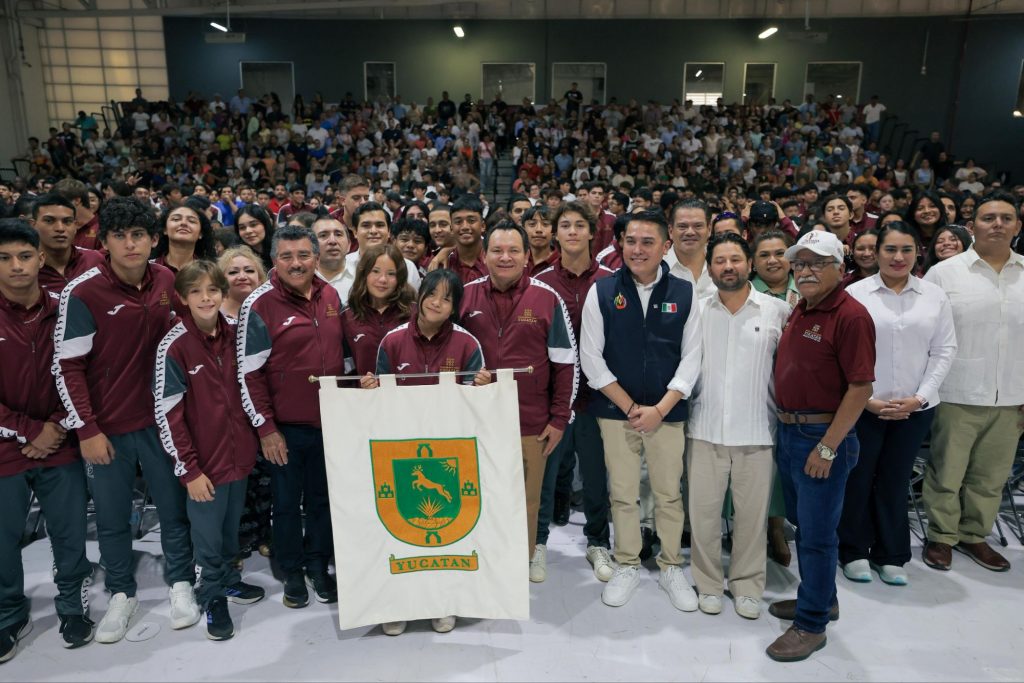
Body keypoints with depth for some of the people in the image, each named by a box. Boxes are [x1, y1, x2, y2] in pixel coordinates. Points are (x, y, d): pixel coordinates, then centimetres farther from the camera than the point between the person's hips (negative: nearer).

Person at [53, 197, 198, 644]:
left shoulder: (168, 282, -1)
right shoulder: (82, 293, -13)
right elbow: (67, 367, -10)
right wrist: (87, 430, -11)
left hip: (160, 419, 3)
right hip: (106, 426, -2)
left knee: (174, 507, 12)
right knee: (112, 518, 12)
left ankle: (180, 584, 31)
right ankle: (122, 594, 32)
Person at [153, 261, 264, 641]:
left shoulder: (234, 334, 1)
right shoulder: (174, 346, -15)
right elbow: (167, 415, -14)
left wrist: (256, 437, 10)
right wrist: (189, 469, -14)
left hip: (238, 452, 5)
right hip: (204, 461, -5)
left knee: (231, 528, 20)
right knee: (208, 536, 9)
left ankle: (229, 580, 41)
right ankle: (212, 595, 29)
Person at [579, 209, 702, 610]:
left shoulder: (685, 293, -1)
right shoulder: (602, 292, -3)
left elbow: (691, 356, -1)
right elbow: (591, 357, -4)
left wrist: (659, 408, -10)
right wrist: (630, 406, -8)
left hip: (668, 413, 0)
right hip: (615, 411, 0)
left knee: (669, 494, 9)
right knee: (623, 495, 10)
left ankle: (671, 567, 29)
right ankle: (627, 566, 29)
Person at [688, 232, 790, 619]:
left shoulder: (777, 311, -1)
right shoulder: (698, 311, 2)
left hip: (757, 431, 0)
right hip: (705, 429, 1)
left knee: (752, 513, 9)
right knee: (703, 511, 7)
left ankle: (747, 586, 28)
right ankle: (708, 583, 26)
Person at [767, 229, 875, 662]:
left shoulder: (850, 316, -16)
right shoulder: (800, 311, 10)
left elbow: (861, 387, -20)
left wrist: (827, 447, -20)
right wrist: (786, 426, 10)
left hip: (824, 437, -9)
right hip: (789, 431, 9)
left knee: (816, 533, 3)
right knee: (803, 524, 20)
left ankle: (812, 624, 17)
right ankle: (820, 598, 38)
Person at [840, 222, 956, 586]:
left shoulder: (935, 296, 5)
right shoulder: (855, 293, -5)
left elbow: (944, 350, 3)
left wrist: (919, 397, -6)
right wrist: (866, 398, -10)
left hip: (915, 408, 2)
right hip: (863, 406, -2)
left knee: (895, 481, 12)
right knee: (858, 480, 7)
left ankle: (890, 555, 27)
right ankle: (854, 552, 23)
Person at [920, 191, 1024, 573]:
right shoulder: (943, 273, -3)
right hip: (957, 396, -3)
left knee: (991, 477, 14)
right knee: (946, 473, 7)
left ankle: (974, 535, 31)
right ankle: (941, 537, 24)